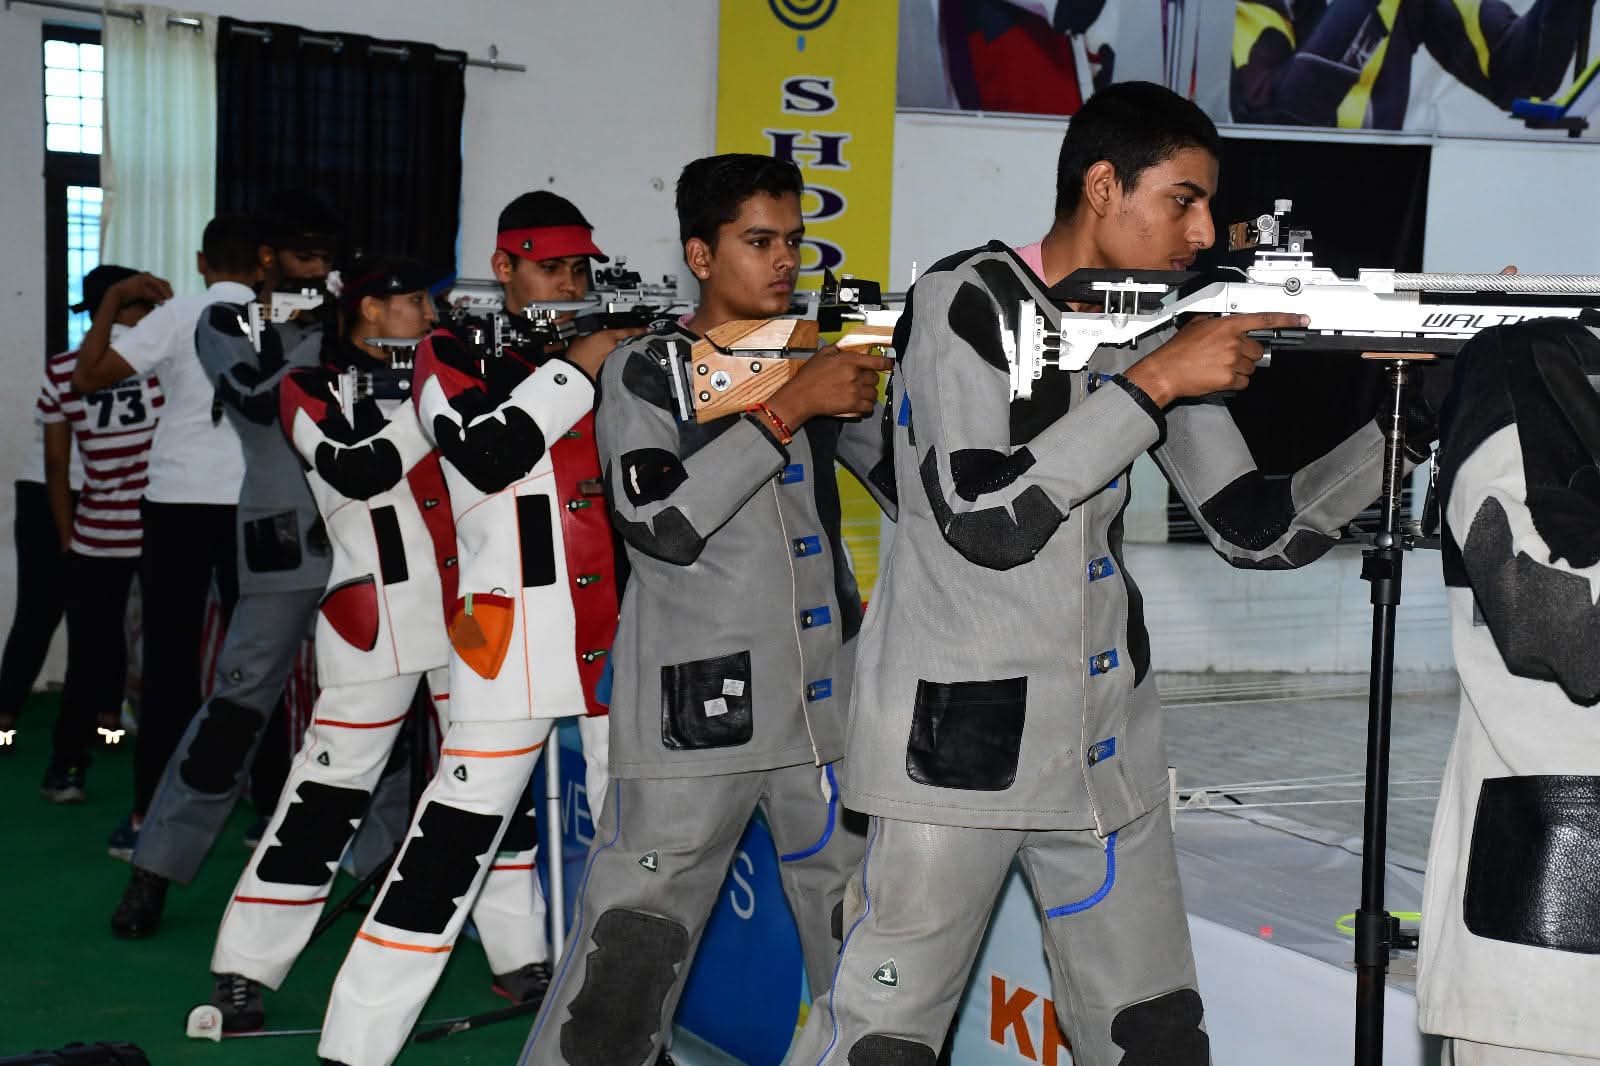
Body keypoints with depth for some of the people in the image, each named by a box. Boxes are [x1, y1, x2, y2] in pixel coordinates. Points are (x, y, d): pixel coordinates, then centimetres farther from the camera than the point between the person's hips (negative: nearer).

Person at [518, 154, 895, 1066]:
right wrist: (788, 409, -19)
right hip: (695, 714, -5)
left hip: (829, 706, 5)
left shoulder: (821, 356, 13)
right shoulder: (646, 371, -1)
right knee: (625, 963, -7)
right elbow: (659, 525, -16)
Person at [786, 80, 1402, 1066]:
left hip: (1107, 742, 7)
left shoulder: (1159, 331, 9)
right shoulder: (969, 302, -10)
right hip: (961, 738, -6)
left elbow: (1257, 530, 9)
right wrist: (1150, 384, -20)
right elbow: (984, 521, -21)